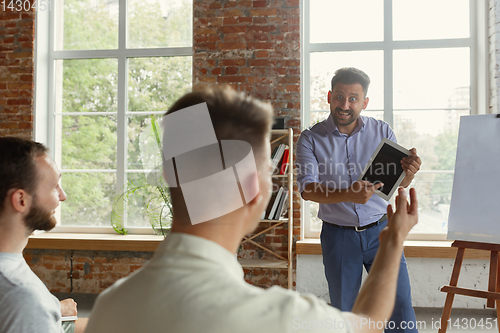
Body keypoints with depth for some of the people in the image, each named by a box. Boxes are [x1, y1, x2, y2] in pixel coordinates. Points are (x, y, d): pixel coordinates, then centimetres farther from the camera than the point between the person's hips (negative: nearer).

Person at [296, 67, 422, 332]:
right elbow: (307, 189, -17)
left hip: (380, 231, 1)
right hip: (338, 236, -1)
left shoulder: (382, 131, 0)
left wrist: (410, 171, -24)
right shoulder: (311, 139, -6)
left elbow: (397, 184, 0)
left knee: (400, 308, 1)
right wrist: (348, 194, -35)